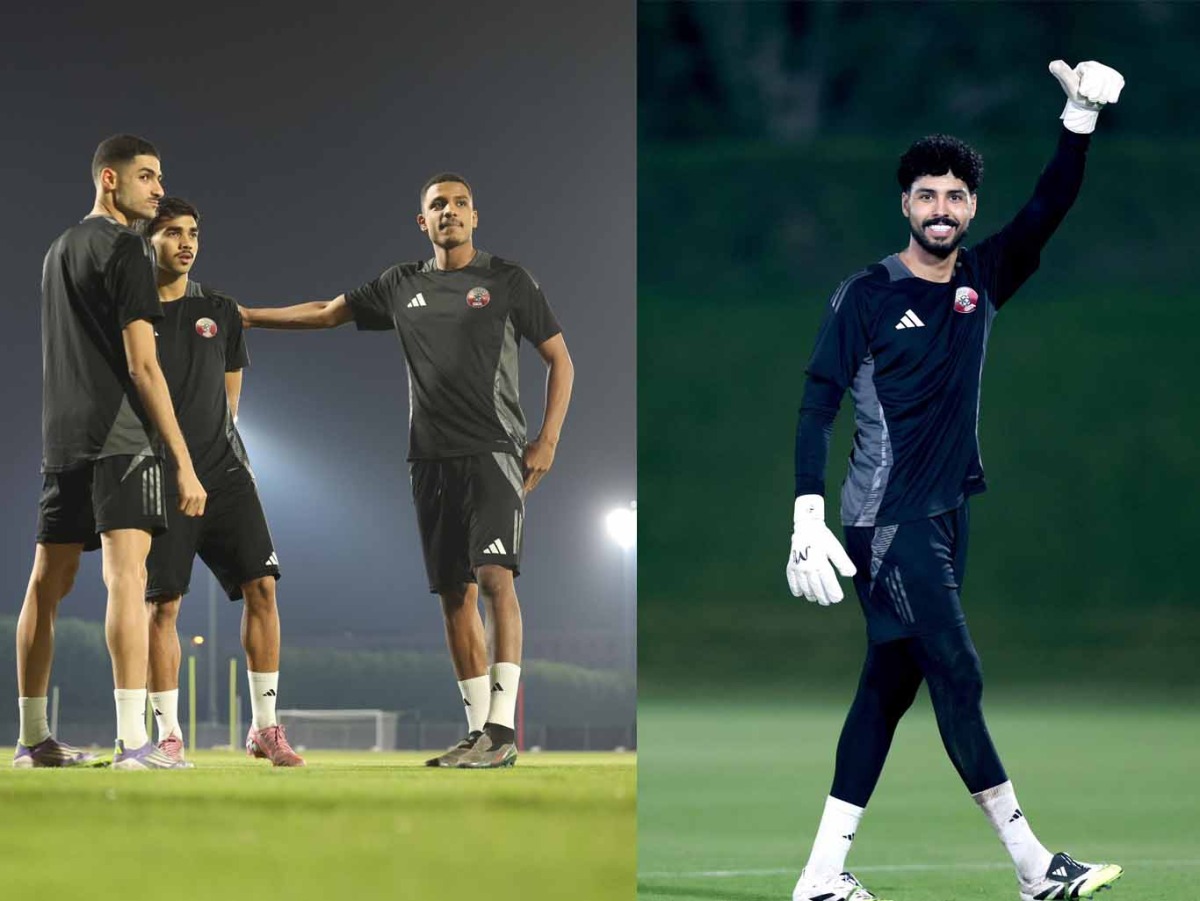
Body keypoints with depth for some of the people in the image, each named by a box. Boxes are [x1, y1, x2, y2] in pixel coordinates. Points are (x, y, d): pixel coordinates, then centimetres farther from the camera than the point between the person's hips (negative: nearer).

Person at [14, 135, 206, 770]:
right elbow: (142, 366, -12)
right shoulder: (123, 247, -6)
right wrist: (184, 463, -12)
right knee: (127, 578, -15)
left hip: (60, 441, 9)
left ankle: (32, 739, 18)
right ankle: (133, 741, -24)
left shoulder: (59, 250, 21)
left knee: (47, 585, 12)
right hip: (119, 437, -9)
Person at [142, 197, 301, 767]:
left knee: (261, 585, -6)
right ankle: (168, 736, 3)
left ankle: (265, 729, 0)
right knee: (161, 604, -4)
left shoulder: (219, 313, 12)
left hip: (223, 473, 3)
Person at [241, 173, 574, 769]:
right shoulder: (403, 286, 15)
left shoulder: (507, 282, 4)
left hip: (494, 452, -5)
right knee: (455, 595, 2)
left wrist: (547, 440, -4)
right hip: (431, 458, 5)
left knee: (494, 575, -20)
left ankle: (502, 728, -25)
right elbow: (327, 313, 25)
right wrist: (245, 316, 21)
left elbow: (559, 360, 6)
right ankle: (478, 733, 4)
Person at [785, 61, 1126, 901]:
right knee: (958, 677, -10)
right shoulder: (866, 296, -6)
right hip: (886, 519, -7)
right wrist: (809, 520, -17)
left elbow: (1049, 210, -1)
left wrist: (1082, 119, -16)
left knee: (888, 690, 6)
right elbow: (817, 406, -8)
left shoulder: (983, 278, 9)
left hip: (946, 516, 7)